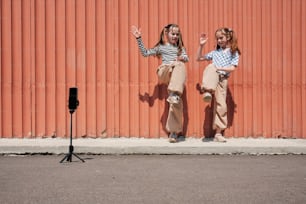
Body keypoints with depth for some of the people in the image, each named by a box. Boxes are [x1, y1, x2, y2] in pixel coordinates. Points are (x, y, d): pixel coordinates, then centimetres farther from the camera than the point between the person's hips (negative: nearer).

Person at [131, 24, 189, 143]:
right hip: (164, 73, -2)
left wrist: (182, 57, -11)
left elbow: (186, 58, 12)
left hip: (177, 77, 2)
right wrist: (139, 39, 5)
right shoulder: (161, 47, 22)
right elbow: (145, 53, 13)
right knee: (178, 65, -32)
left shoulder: (180, 48, 27)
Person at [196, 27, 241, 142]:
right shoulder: (215, 52, 21)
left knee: (221, 105, -6)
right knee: (211, 67, -36)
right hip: (212, 77, 1)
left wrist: (219, 68, -11)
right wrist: (201, 45, 13)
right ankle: (207, 91, -60)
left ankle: (218, 133, 3)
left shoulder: (234, 53, 13)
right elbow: (199, 58, 23)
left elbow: (232, 68, -1)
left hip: (223, 79, 0)